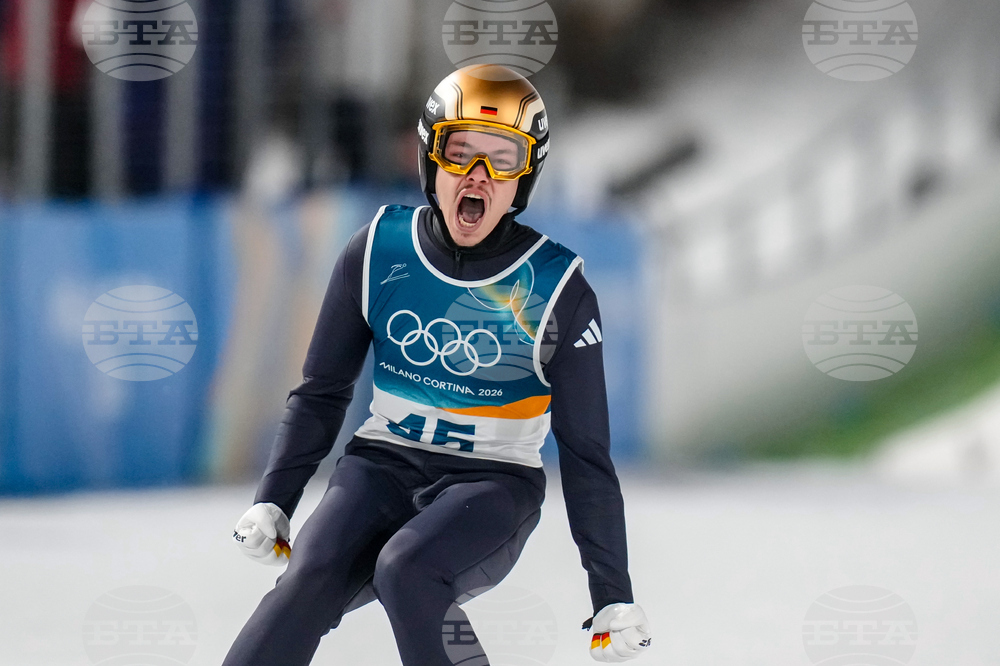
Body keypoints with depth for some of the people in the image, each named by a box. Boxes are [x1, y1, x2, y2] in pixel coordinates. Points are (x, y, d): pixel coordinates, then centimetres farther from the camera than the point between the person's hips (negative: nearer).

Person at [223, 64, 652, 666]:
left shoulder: (557, 290, -8)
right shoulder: (379, 252, -2)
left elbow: (586, 451, -2)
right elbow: (322, 392, 10)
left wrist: (614, 596, -2)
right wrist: (273, 501, 1)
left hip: (495, 482, -2)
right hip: (385, 463, 2)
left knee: (407, 570, -34)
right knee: (310, 582, -27)